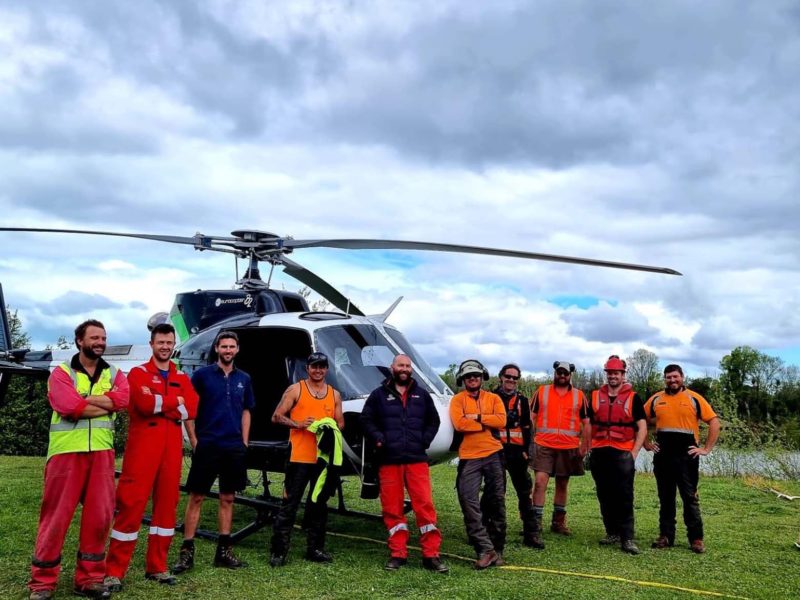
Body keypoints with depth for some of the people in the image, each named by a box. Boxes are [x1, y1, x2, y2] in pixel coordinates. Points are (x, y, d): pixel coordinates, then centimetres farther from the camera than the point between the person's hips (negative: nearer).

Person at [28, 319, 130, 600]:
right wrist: (106, 405, -7)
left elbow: (122, 399, -9)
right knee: (57, 514, 0)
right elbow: (69, 406, -15)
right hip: (67, 451, -3)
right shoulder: (62, 373, 3)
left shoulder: (114, 374, 13)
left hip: (101, 452, 3)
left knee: (99, 514, 4)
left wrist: (85, 400, -12)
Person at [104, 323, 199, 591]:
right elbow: (144, 403, -17)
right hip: (143, 447, -4)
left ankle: (157, 566, 17)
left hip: (171, 448, 5)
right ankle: (115, 570, 2)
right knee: (131, 504, -5)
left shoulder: (182, 378, 15)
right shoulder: (138, 373, 3)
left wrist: (158, 403, -12)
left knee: (167, 504, 7)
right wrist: (175, 401, -7)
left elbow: (192, 408, -4)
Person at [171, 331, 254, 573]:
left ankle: (224, 551, 18)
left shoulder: (244, 379, 10)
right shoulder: (202, 375, -2)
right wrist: (194, 441, -7)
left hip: (234, 448, 4)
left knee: (227, 498, 10)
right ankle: (186, 552, 4)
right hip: (207, 446, -4)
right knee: (196, 498, -1)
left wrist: (244, 443, 8)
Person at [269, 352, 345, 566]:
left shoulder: (334, 394, 13)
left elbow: (340, 423, 18)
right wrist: (298, 424, -16)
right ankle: (278, 551, 2)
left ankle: (315, 548, 23)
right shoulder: (295, 390, 1)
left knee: (319, 503, 12)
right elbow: (277, 416, -1)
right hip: (299, 457, -4)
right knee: (290, 503, -3)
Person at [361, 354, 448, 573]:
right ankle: (398, 554, 13)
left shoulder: (422, 394, 13)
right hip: (389, 460, 0)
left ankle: (431, 555, 1)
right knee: (392, 508, 3)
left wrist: (424, 441, 5)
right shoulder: (379, 395, 8)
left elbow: (433, 420, 17)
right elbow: (366, 419, 7)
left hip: (417, 459, 1)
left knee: (425, 505, -5)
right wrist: (378, 439, -5)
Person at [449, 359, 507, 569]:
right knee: (469, 502, -11)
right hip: (469, 458, -1)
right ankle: (485, 550, -7)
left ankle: (497, 549, 17)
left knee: (496, 503, 6)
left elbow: (501, 420, -8)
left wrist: (477, 417, -13)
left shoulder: (493, 399, 10)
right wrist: (487, 423, -9)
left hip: (493, 455, 1)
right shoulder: (457, 400, 5)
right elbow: (459, 424, -13)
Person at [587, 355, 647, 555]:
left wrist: (635, 452, -6)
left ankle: (627, 538, -6)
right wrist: (587, 448, 7)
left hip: (622, 454, -3)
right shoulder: (595, 396, 11)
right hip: (599, 454, 4)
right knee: (605, 496, 8)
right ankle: (612, 532, 19)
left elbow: (642, 427, 2)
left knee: (624, 496, -8)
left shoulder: (632, 397, 3)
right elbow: (588, 424, 16)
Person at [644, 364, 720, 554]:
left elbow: (714, 422, -1)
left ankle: (696, 538, 7)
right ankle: (666, 536, 17)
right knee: (665, 498, 9)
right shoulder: (656, 399, 7)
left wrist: (706, 449, -5)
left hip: (687, 456, -3)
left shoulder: (694, 399, 0)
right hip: (662, 456, 3)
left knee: (690, 498, 0)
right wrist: (646, 443, 8)